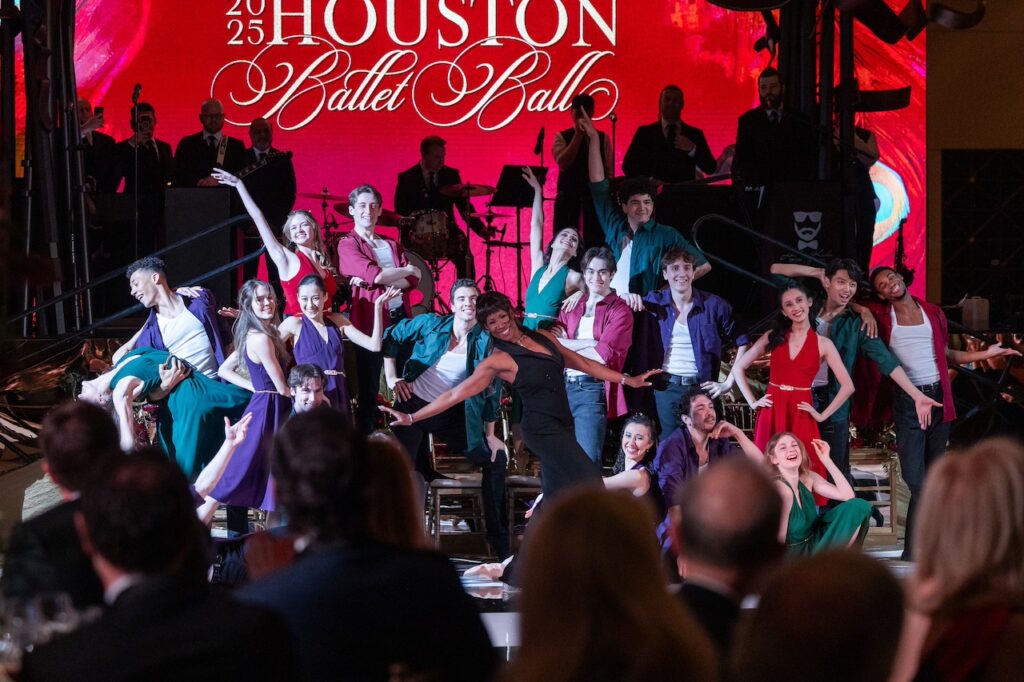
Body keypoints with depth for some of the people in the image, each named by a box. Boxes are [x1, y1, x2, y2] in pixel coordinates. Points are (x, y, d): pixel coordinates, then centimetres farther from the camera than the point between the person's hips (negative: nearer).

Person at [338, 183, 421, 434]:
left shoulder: (392, 245, 19)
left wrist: (381, 279, -12)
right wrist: (408, 270, -1)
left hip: (401, 319, 5)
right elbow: (374, 274, -13)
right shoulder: (348, 245, 2)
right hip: (371, 320, -5)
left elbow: (412, 282, 5)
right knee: (368, 389, -1)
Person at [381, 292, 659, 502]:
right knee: (589, 483, -17)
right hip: (542, 427, -7)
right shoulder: (498, 360, -7)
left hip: (561, 426, 7)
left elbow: (583, 363, 18)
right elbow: (457, 393, -9)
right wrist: (411, 418, -14)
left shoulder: (542, 337, 10)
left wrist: (627, 380, 17)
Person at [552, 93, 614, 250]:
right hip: (568, 195, -1)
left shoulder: (603, 138, 9)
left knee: (594, 243, -1)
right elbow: (563, 163, -13)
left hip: (595, 196, 1)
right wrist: (579, 134, -14)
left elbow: (608, 171, 9)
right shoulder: (562, 137, 4)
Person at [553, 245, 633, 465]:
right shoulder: (571, 307, 17)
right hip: (564, 387, 6)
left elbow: (603, 355, -11)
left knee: (587, 463, -13)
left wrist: (565, 348, 1)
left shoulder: (619, 311, 0)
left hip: (593, 389, -6)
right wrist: (591, 343, -10)